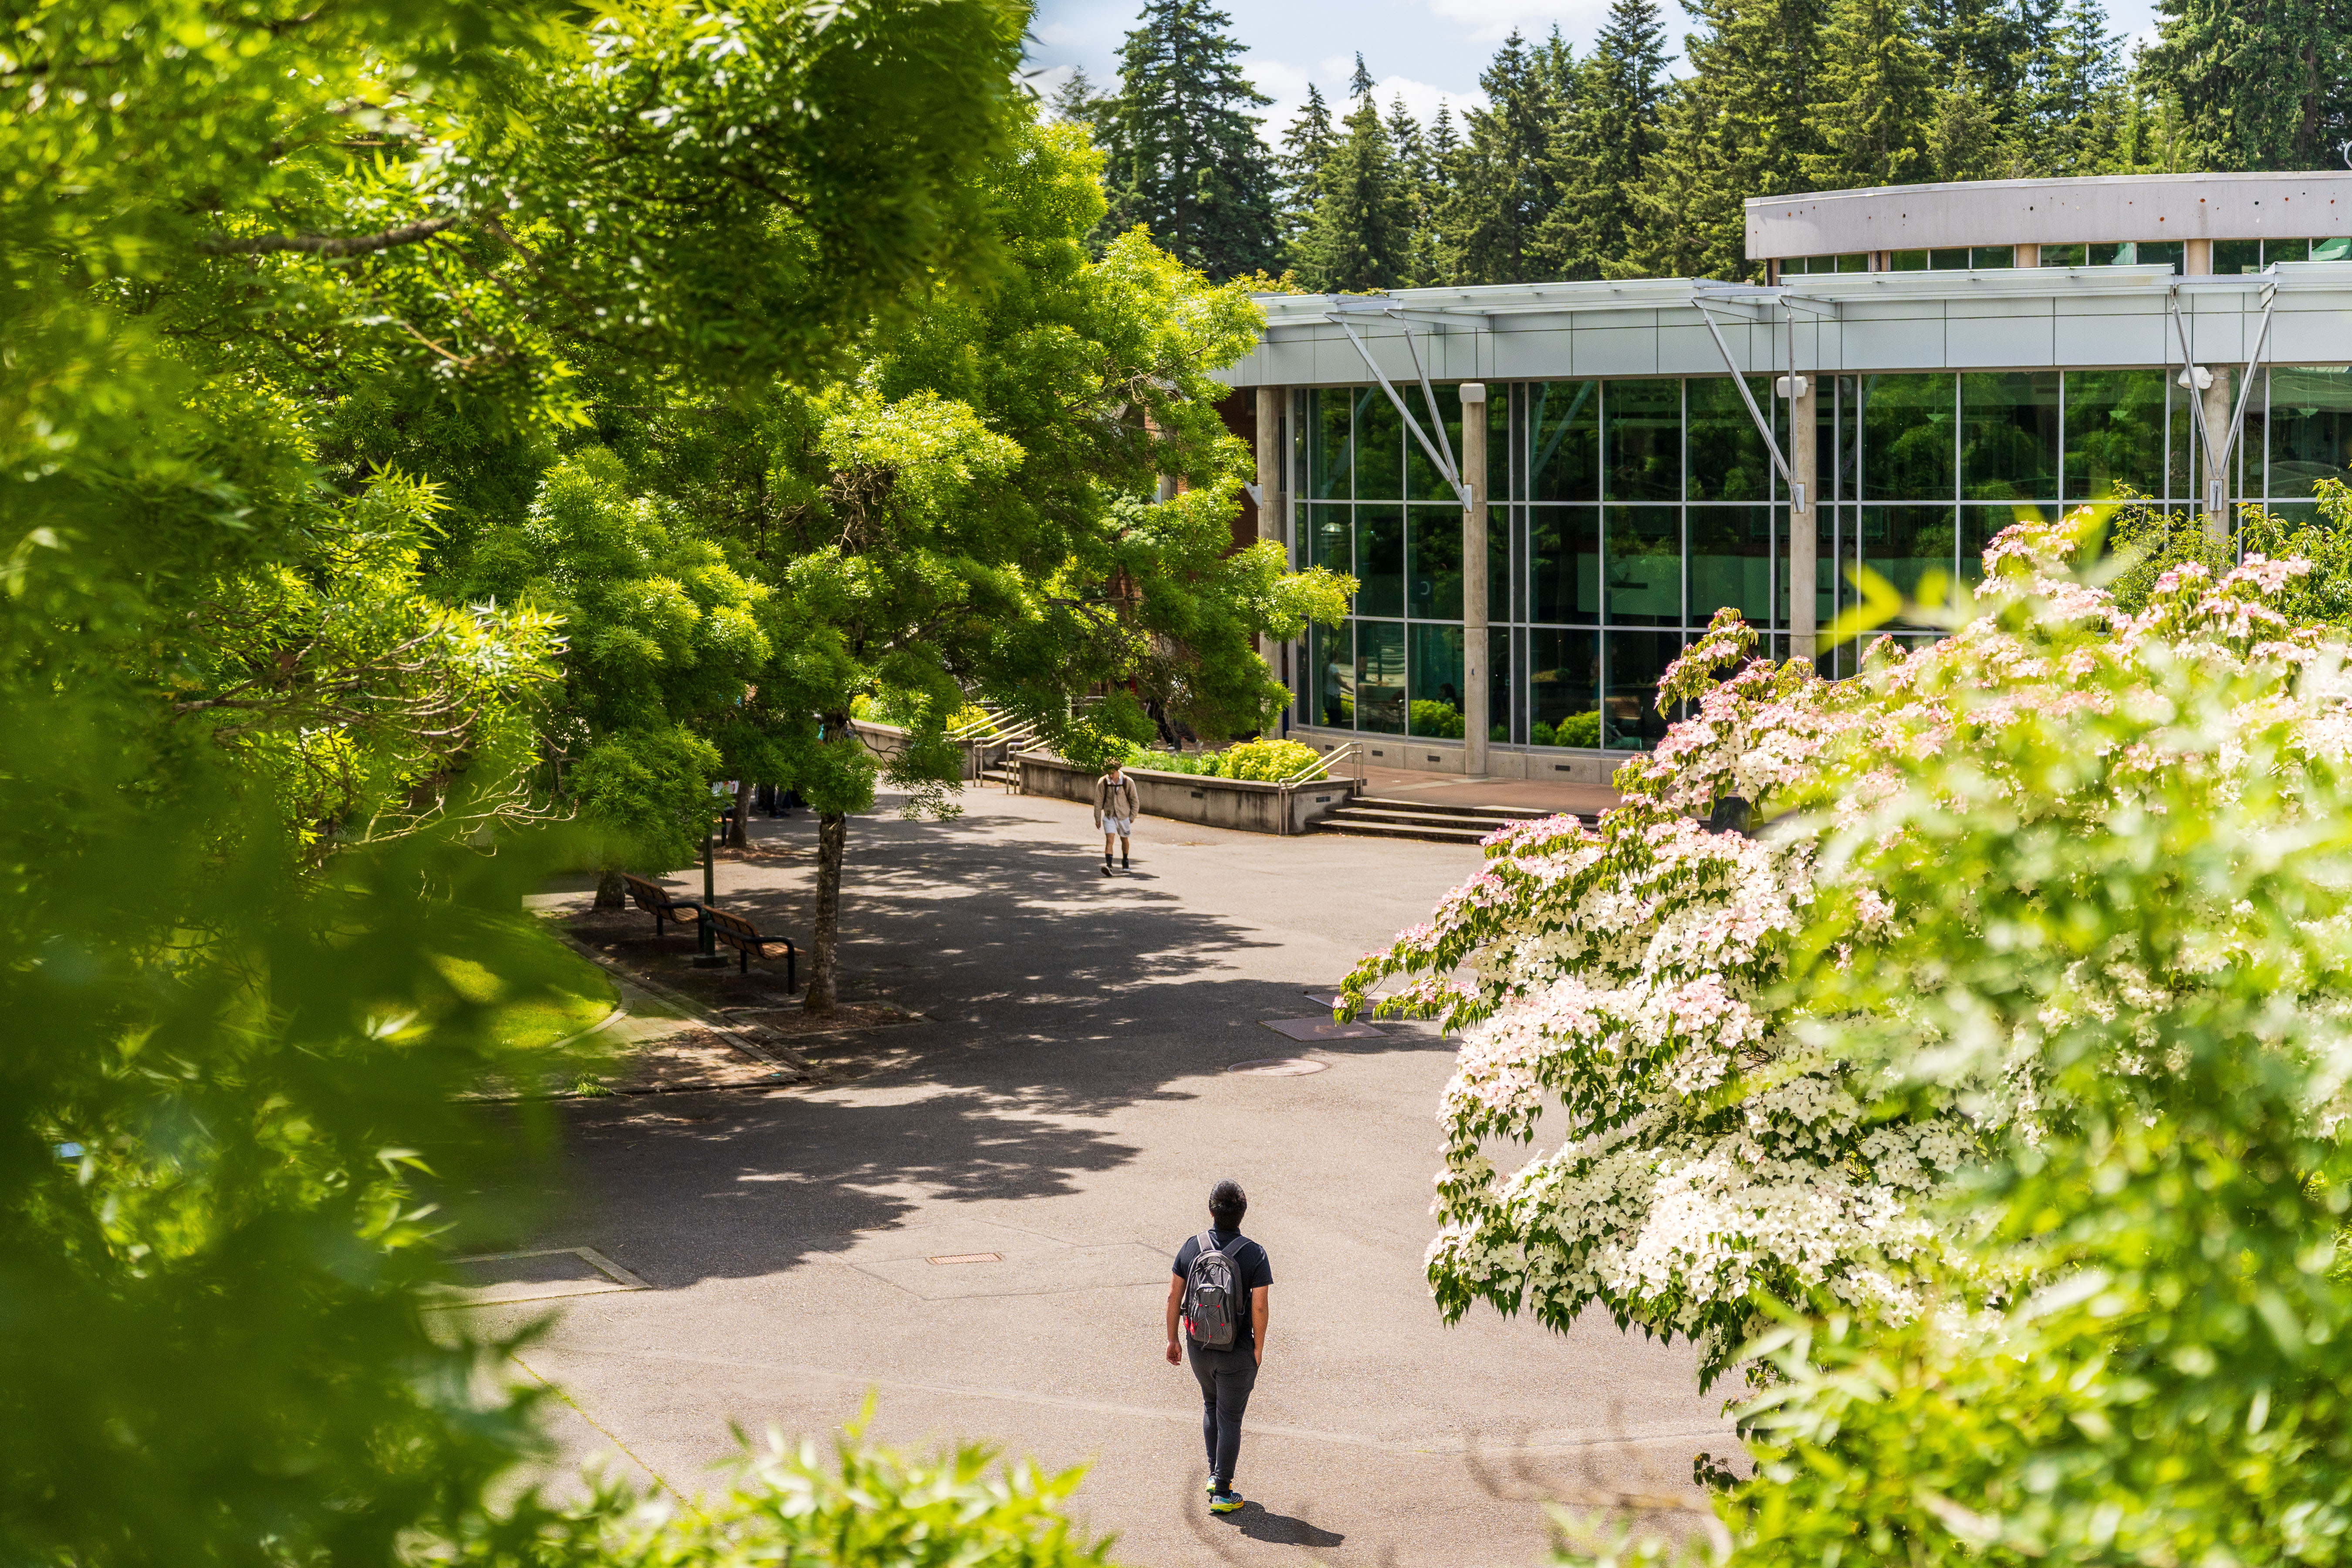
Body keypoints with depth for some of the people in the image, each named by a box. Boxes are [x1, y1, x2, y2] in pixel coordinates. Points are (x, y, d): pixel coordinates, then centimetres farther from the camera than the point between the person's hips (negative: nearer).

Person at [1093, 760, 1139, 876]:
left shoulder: (1128, 782, -13)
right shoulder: (1102, 783, -13)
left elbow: (1135, 800, 0)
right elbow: (1098, 801, -3)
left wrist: (1132, 817, 1)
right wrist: (1098, 819, 1)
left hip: (1124, 816, 1)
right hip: (1109, 816, -1)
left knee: (1124, 840, 18)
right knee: (1110, 839, -18)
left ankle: (1125, 862, 42)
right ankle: (1108, 866, -28)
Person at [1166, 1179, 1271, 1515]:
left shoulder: (1191, 1248, -6)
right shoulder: (1254, 1254, -16)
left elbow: (1174, 1295, -1)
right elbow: (1259, 1307, -17)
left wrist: (1172, 1339, 10)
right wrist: (1259, 1349, -3)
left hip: (1199, 1347, 3)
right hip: (1237, 1352, -3)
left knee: (1211, 1405, 27)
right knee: (1230, 1419, 6)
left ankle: (1215, 1475, 27)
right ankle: (1222, 1494, 8)